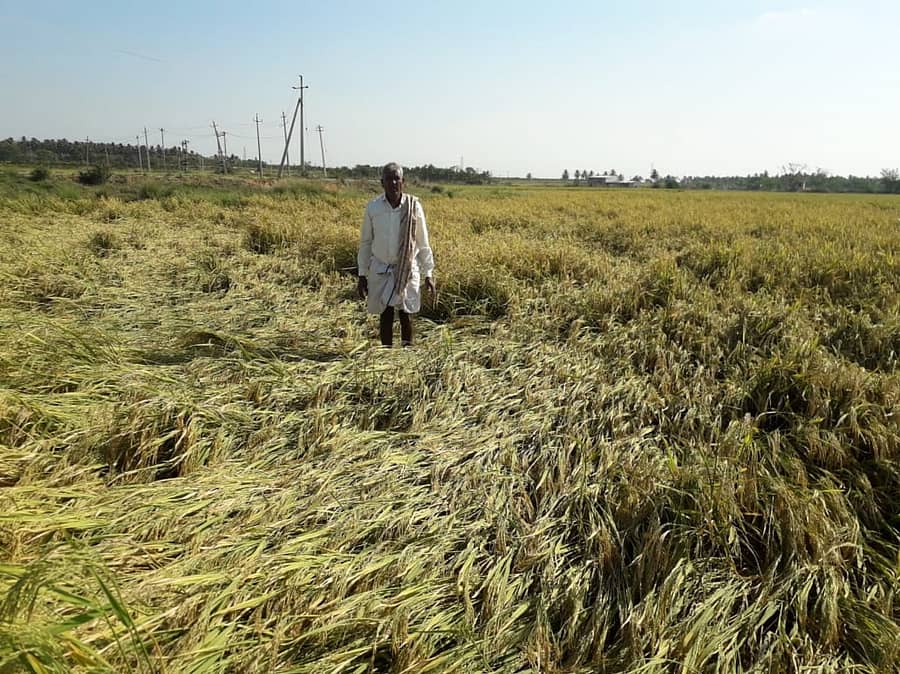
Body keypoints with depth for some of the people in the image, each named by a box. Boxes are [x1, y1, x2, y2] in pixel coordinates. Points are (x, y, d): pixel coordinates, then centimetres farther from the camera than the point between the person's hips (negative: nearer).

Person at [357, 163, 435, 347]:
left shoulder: (413, 206, -5)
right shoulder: (373, 207, -3)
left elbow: (423, 243, 1)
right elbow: (365, 243, 5)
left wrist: (428, 274, 0)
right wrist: (362, 275, 4)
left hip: (408, 269, -1)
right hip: (380, 269, 1)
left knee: (406, 314, 1)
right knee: (385, 314, 3)